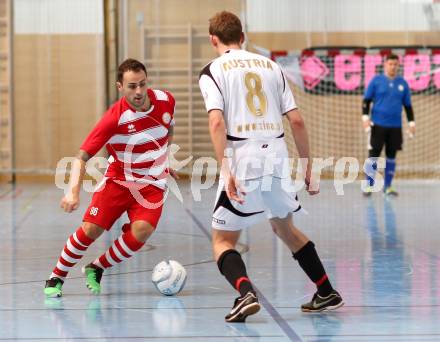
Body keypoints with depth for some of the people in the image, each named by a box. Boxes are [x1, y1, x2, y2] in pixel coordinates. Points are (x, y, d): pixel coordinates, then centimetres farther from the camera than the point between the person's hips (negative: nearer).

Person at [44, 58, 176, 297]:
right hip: (118, 180, -2)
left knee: (141, 231, -22)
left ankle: (96, 269, 3)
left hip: (152, 184, 2)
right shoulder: (114, 118, -23)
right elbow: (82, 157, -23)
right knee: (90, 229, -13)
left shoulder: (165, 100, -11)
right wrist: (73, 191, -37)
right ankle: (56, 277, 12)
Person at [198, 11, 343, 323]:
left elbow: (217, 122, -14)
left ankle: (246, 292, -20)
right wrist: (308, 167, 16)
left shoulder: (212, 71, 2)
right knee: (285, 228, 28)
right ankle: (327, 294, 29)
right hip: (278, 158, 4)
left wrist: (226, 171, -18)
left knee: (223, 240, 8)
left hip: (243, 160, -4)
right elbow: (297, 121, 10)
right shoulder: (270, 66, 14)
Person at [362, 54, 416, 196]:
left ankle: (387, 186, 13)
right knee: (373, 155, -5)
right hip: (378, 124, -3)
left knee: (391, 156, 6)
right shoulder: (376, 80, 1)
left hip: (395, 126, 3)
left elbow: (408, 105, 14)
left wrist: (411, 122, 8)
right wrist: (365, 117, -9)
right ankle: (369, 186, 0)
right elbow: (366, 100, 2)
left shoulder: (403, 83, 8)